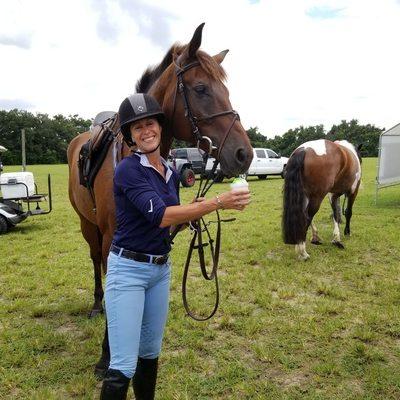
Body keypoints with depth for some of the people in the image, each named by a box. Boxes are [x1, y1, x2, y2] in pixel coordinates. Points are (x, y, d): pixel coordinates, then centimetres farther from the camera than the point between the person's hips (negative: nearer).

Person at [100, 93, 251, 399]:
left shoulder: (171, 173, 7)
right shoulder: (128, 169, -16)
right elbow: (160, 215, -27)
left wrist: (195, 210, -5)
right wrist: (217, 203, -30)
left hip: (161, 268, 7)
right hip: (128, 269, -7)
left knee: (151, 353, 20)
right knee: (123, 366, -3)